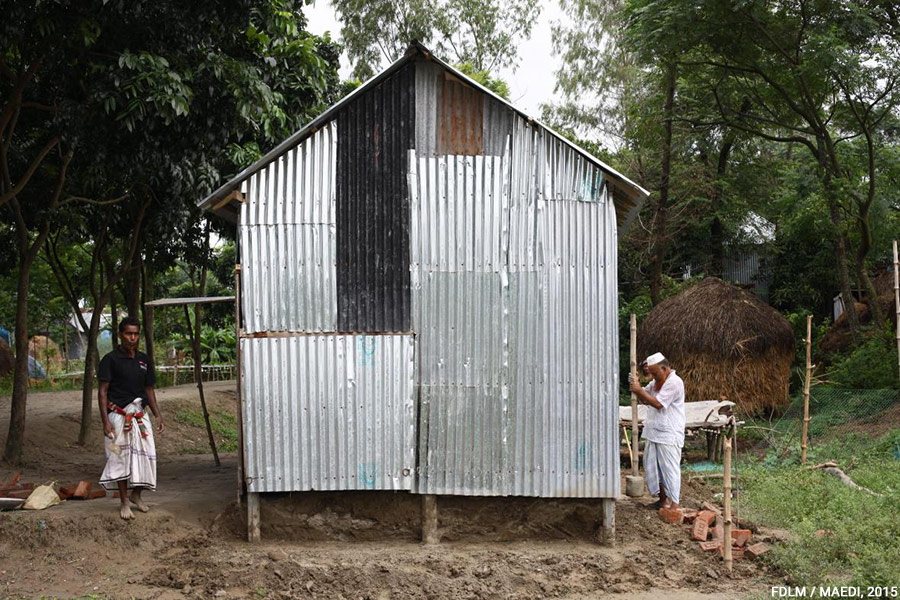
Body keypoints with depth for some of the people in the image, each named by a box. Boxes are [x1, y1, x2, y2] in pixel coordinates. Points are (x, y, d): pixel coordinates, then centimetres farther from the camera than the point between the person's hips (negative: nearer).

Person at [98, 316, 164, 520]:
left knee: (145, 455, 2)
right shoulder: (111, 359, -6)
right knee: (121, 457, -1)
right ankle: (124, 502, 9)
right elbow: (103, 391, -8)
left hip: (140, 415, 5)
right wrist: (105, 421, -15)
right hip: (118, 415, -5)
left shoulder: (145, 360, 10)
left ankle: (136, 494, 23)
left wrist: (157, 415, 10)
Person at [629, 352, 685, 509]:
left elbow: (658, 403, -20)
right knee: (651, 466, 13)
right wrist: (637, 387, -1)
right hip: (653, 432, 9)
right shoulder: (656, 382, 14)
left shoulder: (674, 382, -15)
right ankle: (663, 499, 25)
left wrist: (639, 390, -16)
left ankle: (674, 504, -3)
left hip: (668, 435, -9)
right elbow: (643, 400, 18)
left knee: (670, 468, -6)